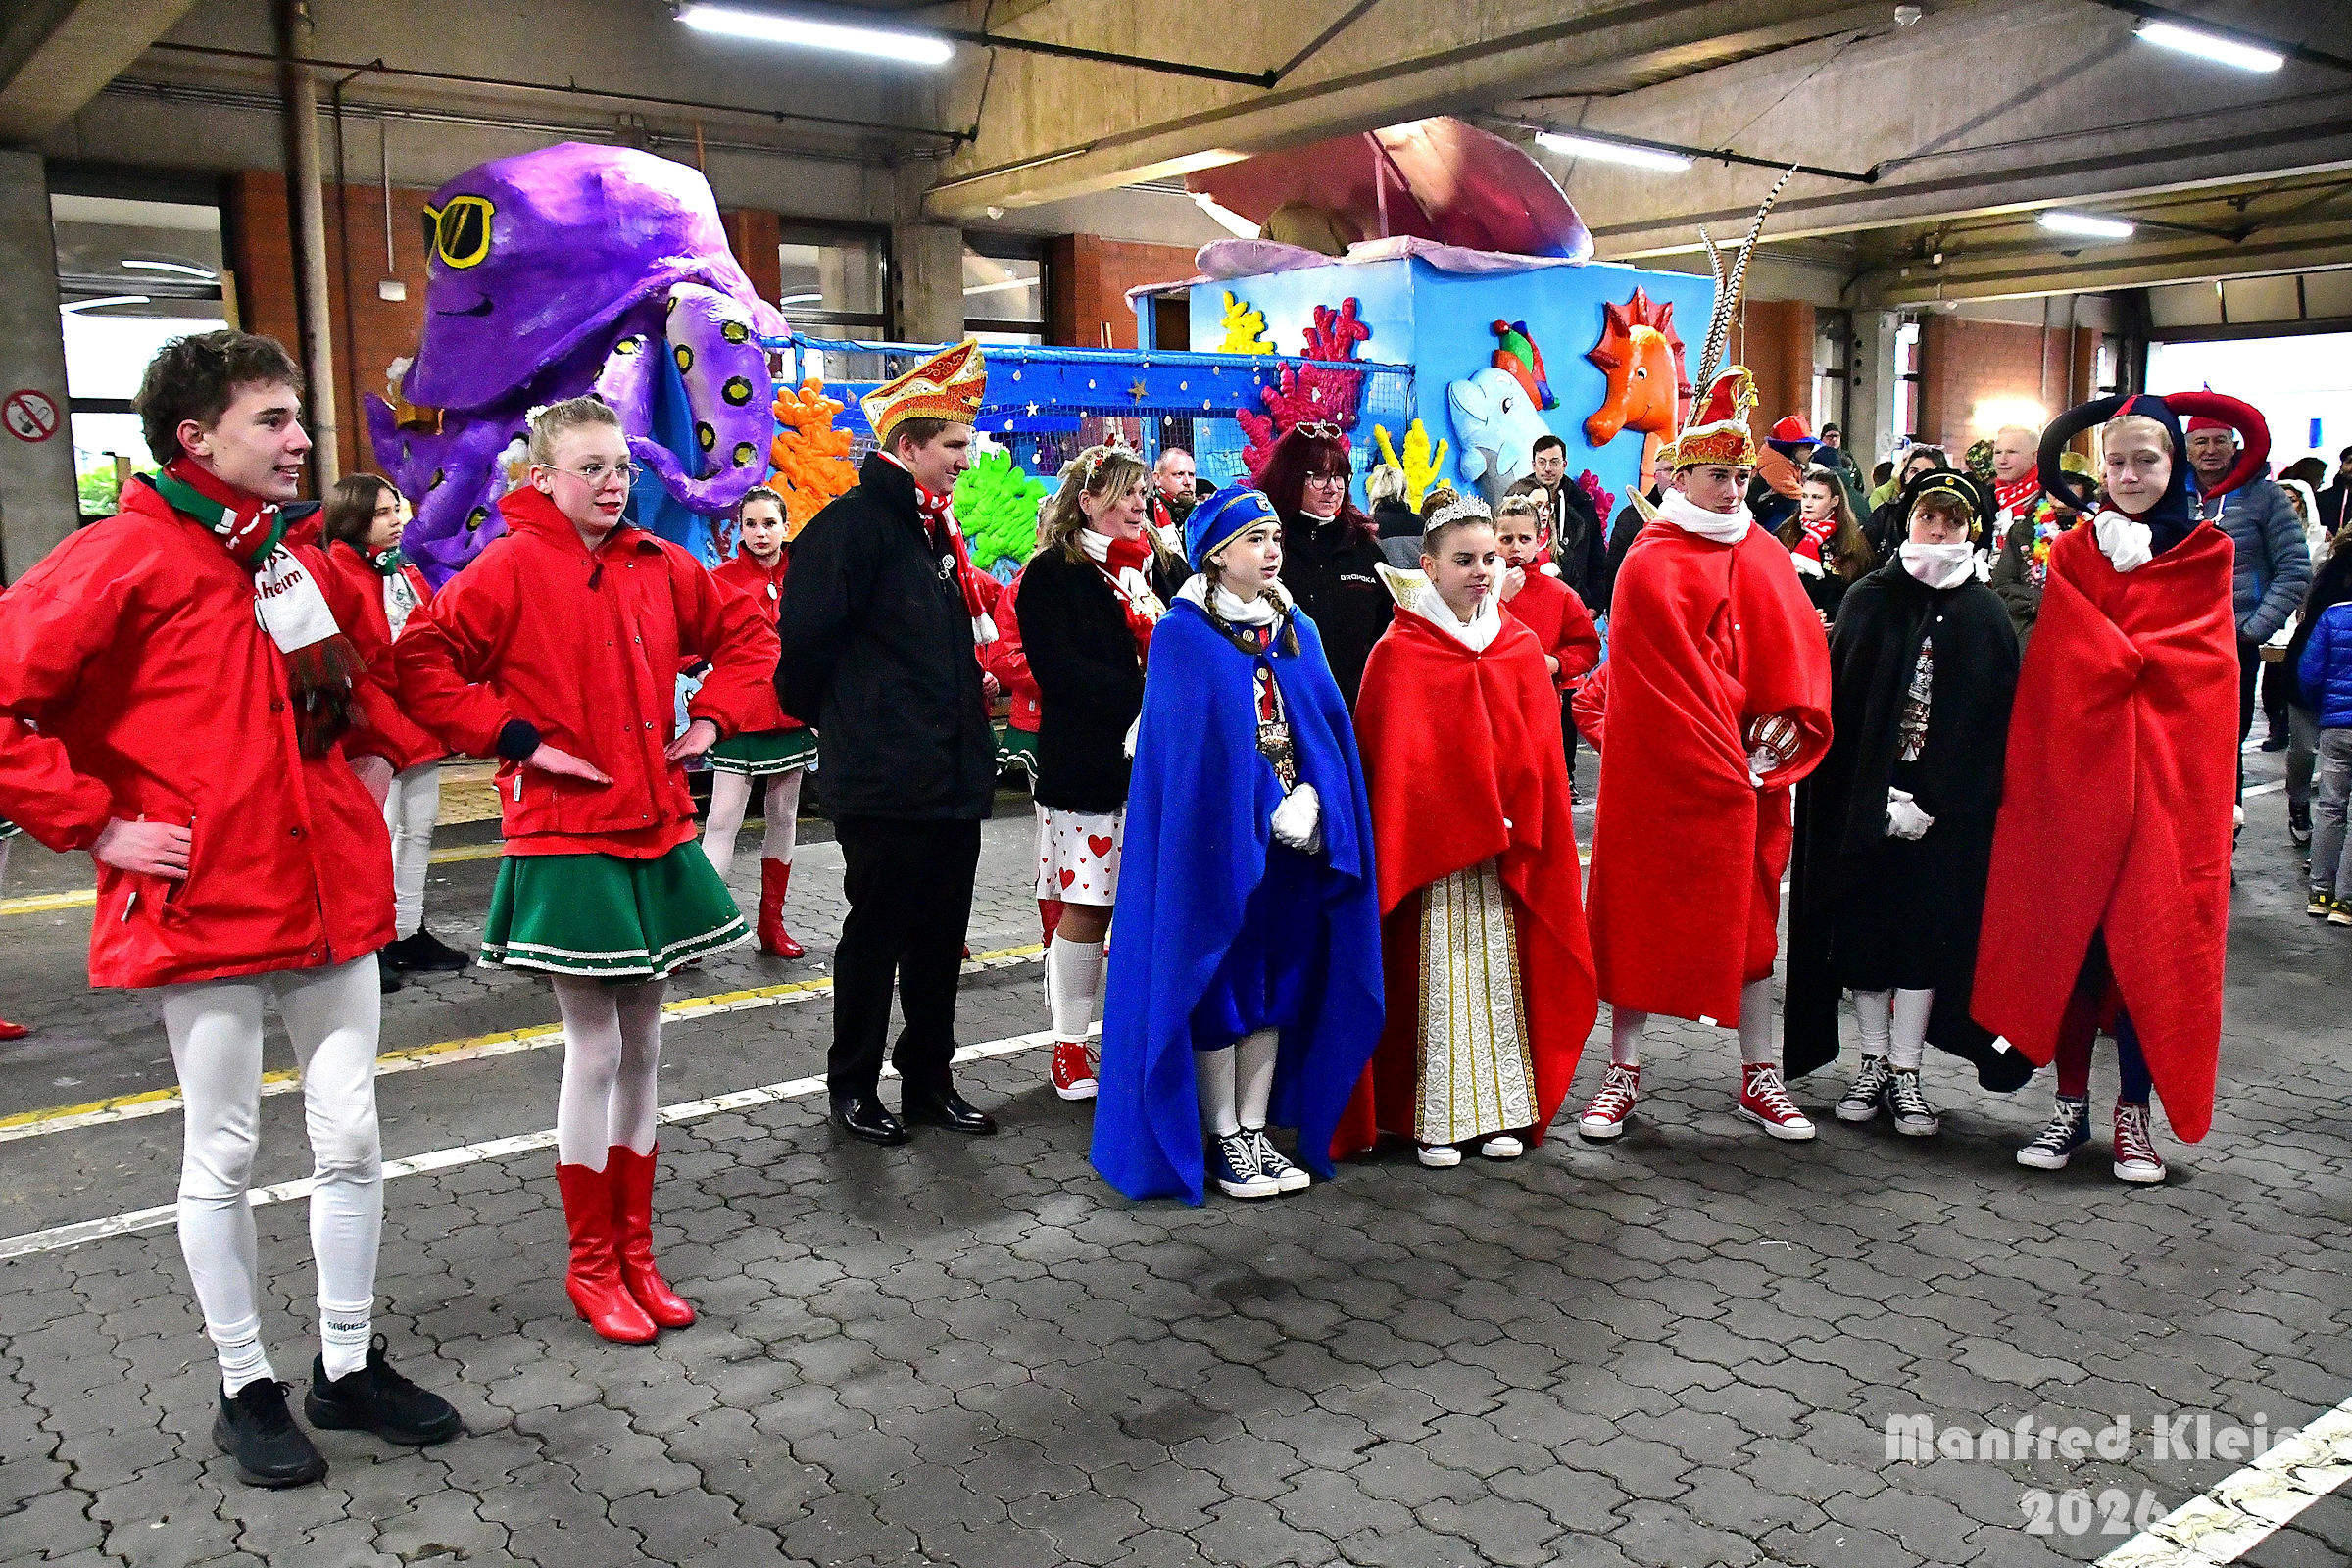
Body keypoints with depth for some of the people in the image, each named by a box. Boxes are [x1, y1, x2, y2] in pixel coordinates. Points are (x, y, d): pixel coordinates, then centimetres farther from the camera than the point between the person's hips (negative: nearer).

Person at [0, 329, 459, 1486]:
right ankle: (245, 1389, 25)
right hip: (203, 910, -6)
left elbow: (372, 666, 29)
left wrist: (374, 754, 14)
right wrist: (95, 826, -15)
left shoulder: (310, 561, 10)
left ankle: (350, 1365, 28)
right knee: (222, 1156, 8)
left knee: (351, 1141, 11)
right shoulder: (125, 560, -11)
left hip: (332, 900, 6)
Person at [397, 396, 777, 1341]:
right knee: (595, 1053, 0)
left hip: (656, 831, 6)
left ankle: (635, 1250, 26)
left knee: (642, 1048, 12)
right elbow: (420, 664, -15)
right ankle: (591, 1265, 17)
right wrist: (516, 740, -16)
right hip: (567, 841, -5)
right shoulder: (512, 566, -9)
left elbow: (747, 630, 20)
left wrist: (713, 718, 8)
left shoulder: (658, 566, 7)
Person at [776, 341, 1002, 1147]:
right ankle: (854, 1087, 19)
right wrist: (834, 722, -3)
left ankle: (929, 1080, 26)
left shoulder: (934, 528, 15)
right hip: (884, 778, -8)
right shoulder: (851, 523, -13)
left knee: (941, 933, 14)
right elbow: (808, 638, -17)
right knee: (877, 931, 4)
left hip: (953, 771, 8)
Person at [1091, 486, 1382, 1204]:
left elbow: (1329, 730, 7)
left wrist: (1308, 808, -8)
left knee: (1277, 982, 9)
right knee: (1217, 984, 2)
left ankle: (1256, 1129, 19)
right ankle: (1224, 1142, 13)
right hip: (1215, 841, -5)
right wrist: (1268, 815, -14)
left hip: (1293, 843, 6)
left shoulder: (1297, 631, 10)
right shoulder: (1182, 636, -6)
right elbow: (1197, 745, -12)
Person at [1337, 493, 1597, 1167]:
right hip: (1426, 846, -4)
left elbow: (1538, 752, 6)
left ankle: (1502, 1111, 17)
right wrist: (1459, 825, -14)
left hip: (1509, 850, 4)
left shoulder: (1522, 649, 8)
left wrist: (1515, 830, -6)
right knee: (1437, 976, -1)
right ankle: (1436, 1120, 7)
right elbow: (1393, 758, -8)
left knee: (1501, 971, 7)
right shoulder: (1398, 653, -5)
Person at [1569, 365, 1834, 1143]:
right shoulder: (1650, 563, -7)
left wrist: (1789, 719, -13)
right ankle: (1623, 1073, 14)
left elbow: (1798, 644, 3)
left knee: (1749, 912, 10)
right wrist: (1730, 746, -13)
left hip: (1747, 768, 5)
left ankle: (1759, 1076, 20)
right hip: (1662, 766, -5)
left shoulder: (1764, 556, 10)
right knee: (1644, 910, 3)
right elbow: (1672, 672, -12)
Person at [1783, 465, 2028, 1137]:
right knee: (1866, 926, 4)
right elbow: (1840, 702, -2)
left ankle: (1906, 1074, 12)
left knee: (1928, 933, 2)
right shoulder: (1870, 599, 3)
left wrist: (1930, 803, -8)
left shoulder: (1985, 615, 5)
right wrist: (1878, 800, -10)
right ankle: (1874, 1064, 17)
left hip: (1948, 811, 0)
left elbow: (1997, 721, 2)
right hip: (1863, 801, 0)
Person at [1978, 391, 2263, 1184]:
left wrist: (2115, 658, -8)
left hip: (2167, 777, -1)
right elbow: (2060, 672, -1)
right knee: (2069, 937, 1)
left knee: (2151, 940, 0)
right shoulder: (2074, 553, 7)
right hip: (2075, 772, 1)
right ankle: (2071, 1104, 12)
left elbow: (2195, 665, -4)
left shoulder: (2206, 556, 6)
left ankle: (2135, 1111, 12)